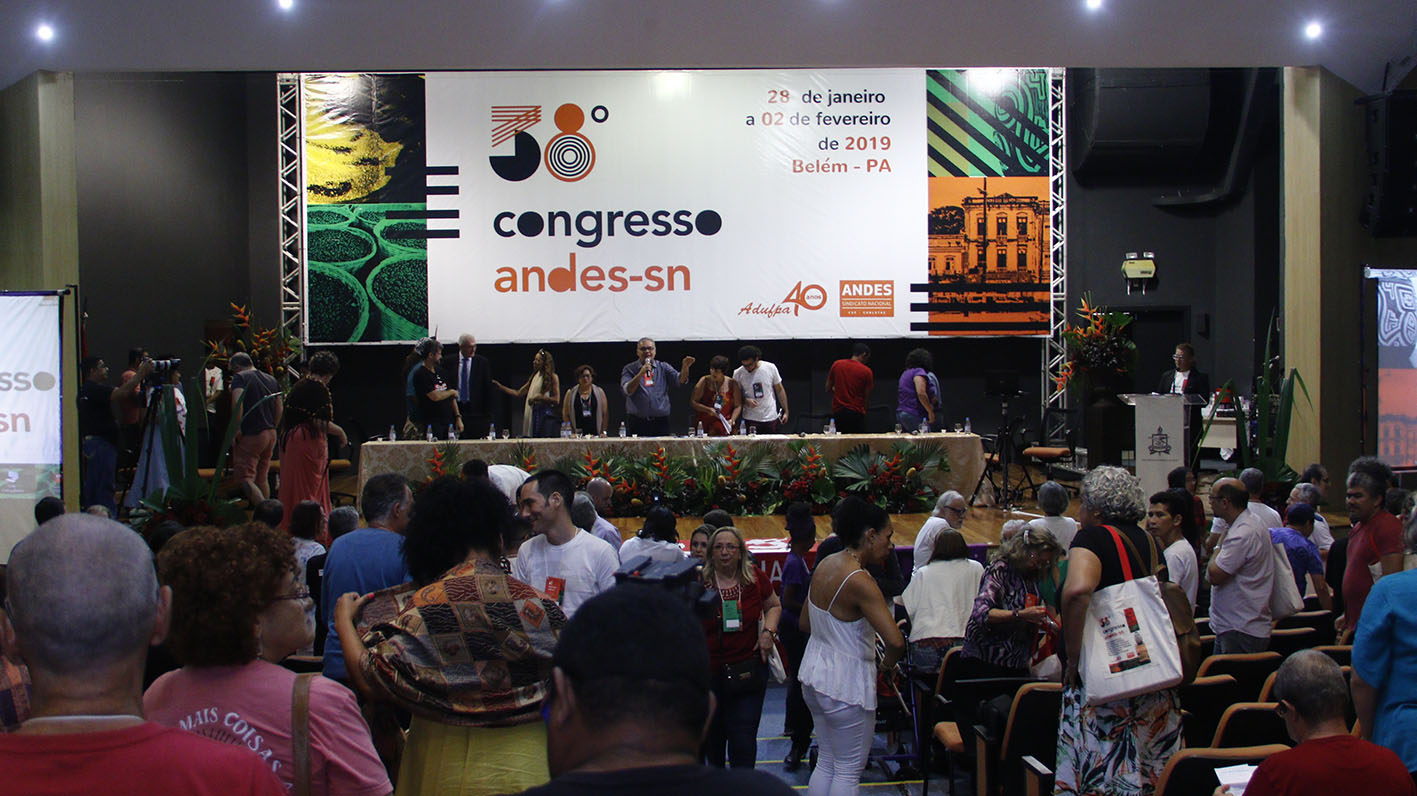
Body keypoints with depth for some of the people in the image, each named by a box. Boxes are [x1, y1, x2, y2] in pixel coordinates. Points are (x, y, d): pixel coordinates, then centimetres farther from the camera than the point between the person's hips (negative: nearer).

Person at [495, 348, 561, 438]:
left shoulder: (553, 377, -2)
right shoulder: (534, 377, 16)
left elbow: (556, 400, -8)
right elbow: (518, 393, 19)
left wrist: (539, 397, -14)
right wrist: (500, 387, 16)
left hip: (547, 416, -6)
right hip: (534, 415, 6)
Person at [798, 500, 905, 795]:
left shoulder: (825, 565, 2)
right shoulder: (860, 582, -24)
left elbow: (805, 623, 14)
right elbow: (895, 641, -32)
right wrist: (886, 665, -13)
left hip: (814, 675, 9)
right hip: (846, 685, -9)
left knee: (826, 763, 19)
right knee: (848, 772, 4)